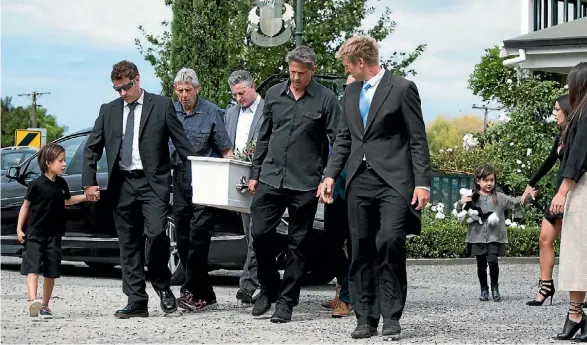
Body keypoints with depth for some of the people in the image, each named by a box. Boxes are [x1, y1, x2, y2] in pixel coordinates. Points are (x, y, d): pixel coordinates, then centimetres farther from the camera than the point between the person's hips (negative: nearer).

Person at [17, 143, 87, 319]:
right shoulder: (37, 184, -10)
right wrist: (19, 228, -6)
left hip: (54, 235, 5)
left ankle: (45, 306, 16)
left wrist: (86, 196, 17)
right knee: (33, 268, -14)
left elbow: (67, 200, 25)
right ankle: (33, 301, -26)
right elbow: (26, 206, -3)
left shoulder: (61, 184, 6)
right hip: (35, 234, -5)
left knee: (51, 272, 6)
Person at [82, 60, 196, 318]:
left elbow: (182, 143, 1)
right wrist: (89, 182, 5)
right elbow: (92, 148, 14)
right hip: (122, 184, 4)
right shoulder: (108, 111, 12)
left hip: (153, 182, -4)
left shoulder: (162, 106, 2)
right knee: (128, 244, 4)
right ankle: (136, 302, 8)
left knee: (155, 233, -19)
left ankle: (162, 286, 5)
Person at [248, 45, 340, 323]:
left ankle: (286, 301, 10)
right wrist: (255, 173, 14)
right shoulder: (274, 94, 9)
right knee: (260, 234, -3)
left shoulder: (325, 99, -2)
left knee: (298, 243, 2)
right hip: (270, 178, 3)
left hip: (305, 183, -3)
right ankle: (268, 289, 17)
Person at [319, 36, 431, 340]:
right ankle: (366, 319, 9)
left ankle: (391, 317, -10)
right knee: (362, 251, 4)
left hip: (393, 181, -6)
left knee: (390, 241, -18)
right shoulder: (351, 92, 17)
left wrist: (422, 183, -9)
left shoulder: (402, 89, -1)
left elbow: (418, 140, -3)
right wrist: (330, 175, 9)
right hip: (360, 180, 6)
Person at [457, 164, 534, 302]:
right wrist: (461, 203, -17)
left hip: (494, 237, -1)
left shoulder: (499, 197, 7)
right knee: (481, 264, 7)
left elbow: (514, 202, 5)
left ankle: (495, 288, 6)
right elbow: (460, 212, 5)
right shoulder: (472, 197, 3)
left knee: (492, 261, -14)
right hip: (477, 236, 1)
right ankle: (484, 289, 22)